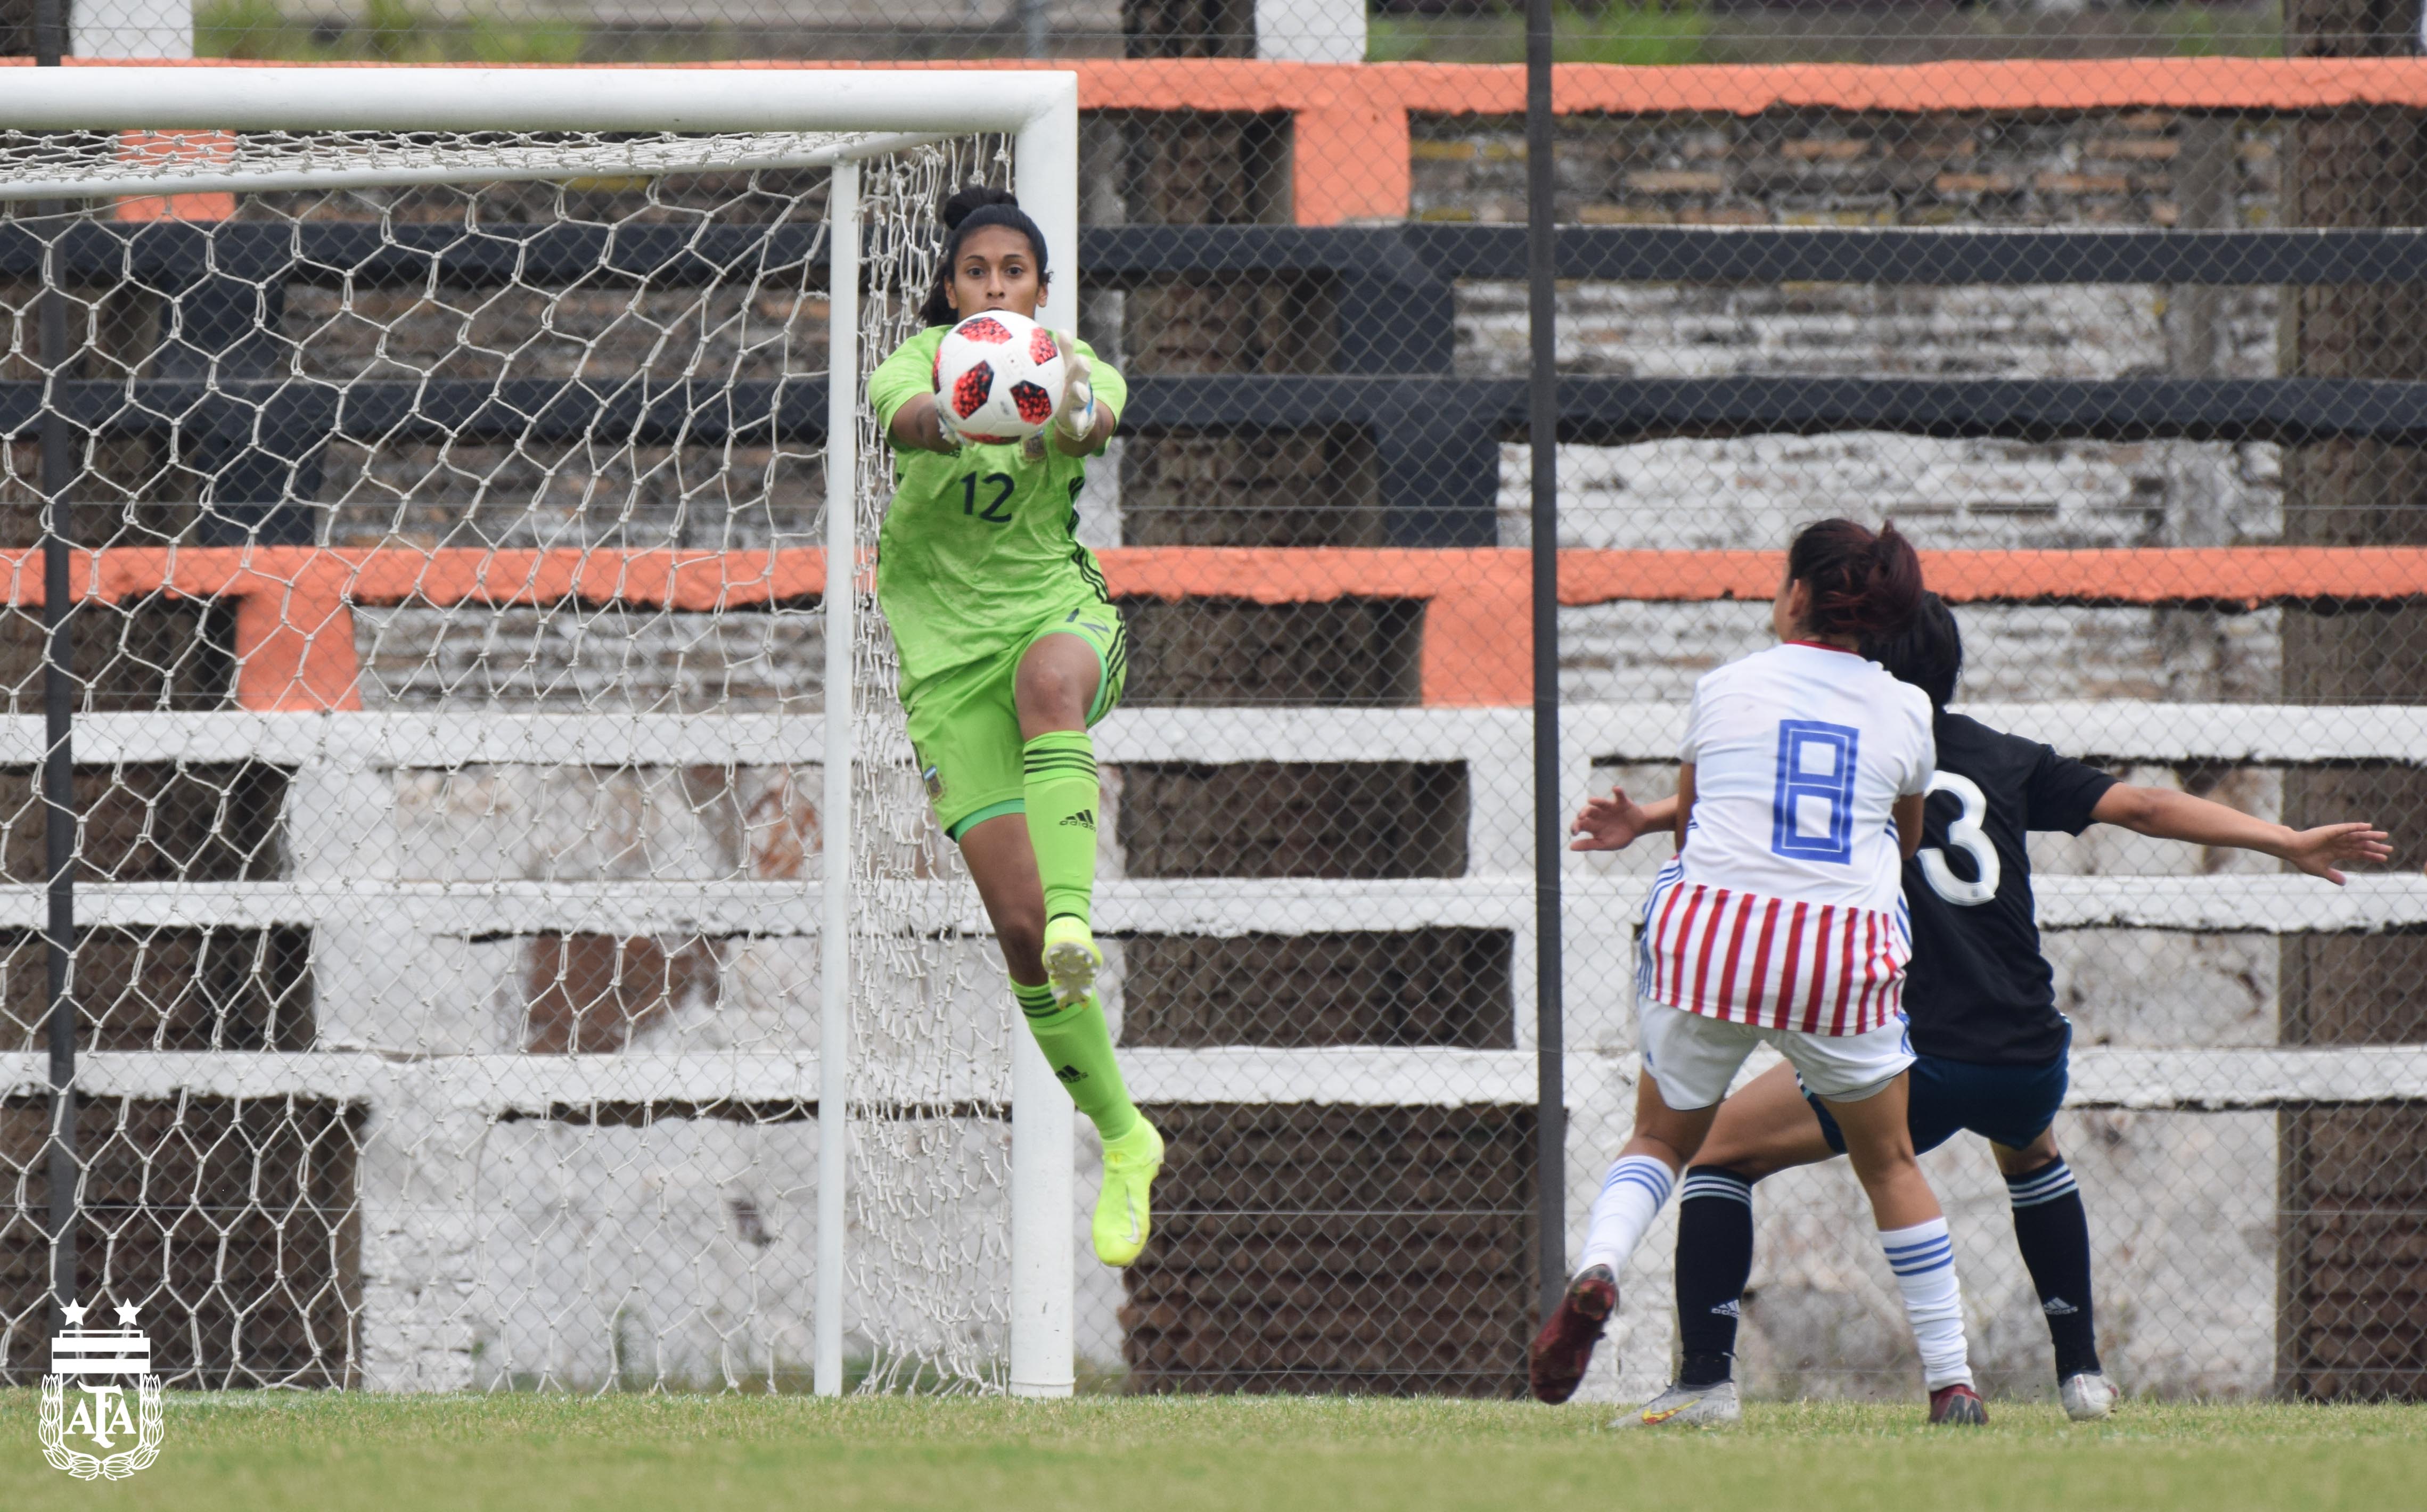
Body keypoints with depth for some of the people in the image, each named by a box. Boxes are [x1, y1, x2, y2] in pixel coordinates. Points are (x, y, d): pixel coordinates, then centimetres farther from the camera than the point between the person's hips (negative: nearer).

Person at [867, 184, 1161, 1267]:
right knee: (1015, 924, -7)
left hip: (1060, 607, 0)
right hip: (945, 643, 0)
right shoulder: (920, 360, -5)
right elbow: (900, 414, -30)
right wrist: (951, 419, -55)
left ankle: (1073, 920, -57)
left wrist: (1073, 416, -53)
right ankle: (1122, 1143, 7)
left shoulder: (1073, 365, -2)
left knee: (1050, 679, -41)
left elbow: (1100, 421, -27)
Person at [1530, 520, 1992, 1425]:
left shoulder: (1725, 689, 7)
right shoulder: (1906, 712, 9)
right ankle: (1950, 1378, 18)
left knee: (1660, 1139, 18)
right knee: (1890, 1164, 18)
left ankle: (1597, 1267, -13)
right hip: (1844, 957, 1)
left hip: (1707, 931, 0)